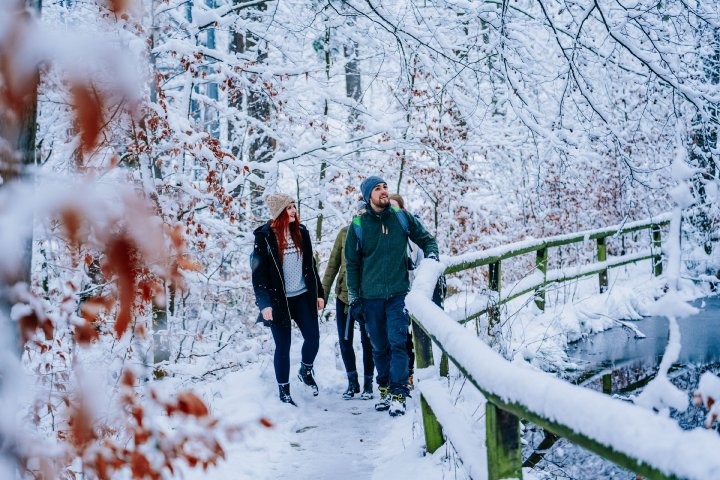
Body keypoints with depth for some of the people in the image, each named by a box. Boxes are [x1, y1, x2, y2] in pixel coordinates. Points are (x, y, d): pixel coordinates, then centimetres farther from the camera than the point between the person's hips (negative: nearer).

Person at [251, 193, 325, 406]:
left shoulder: (301, 232, 7)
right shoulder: (264, 236, -8)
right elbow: (258, 272, -9)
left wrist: (319, 293, 10)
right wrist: (264, 303, -15)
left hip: (303, 297, 4)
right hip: (278, 300, -4)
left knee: (313, 338, 1)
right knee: (283, 346, 3)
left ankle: (306, 371, 30)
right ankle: (284, 390, 18)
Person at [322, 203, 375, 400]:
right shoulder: (345, 233, -2)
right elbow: (333, 264, 4)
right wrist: (324, 292, 3)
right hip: (344, 295, 3)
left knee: (367, 342, 6)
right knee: (344, 341, 8)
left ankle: (368, 384, 23)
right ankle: (352, 382, 25)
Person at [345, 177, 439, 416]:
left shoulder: (402, 218, 2)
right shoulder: (358, 225, 0)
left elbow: (427, 239, 15)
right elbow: (352, 264, 6)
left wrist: (431, 258, -5)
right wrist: (353, 297, 4)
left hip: (398, 293, -1)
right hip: (371, 296, 1)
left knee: (397, 343, -9)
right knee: (379, 347, 10)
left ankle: (398, 394, -5)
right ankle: (384, 389, 24)